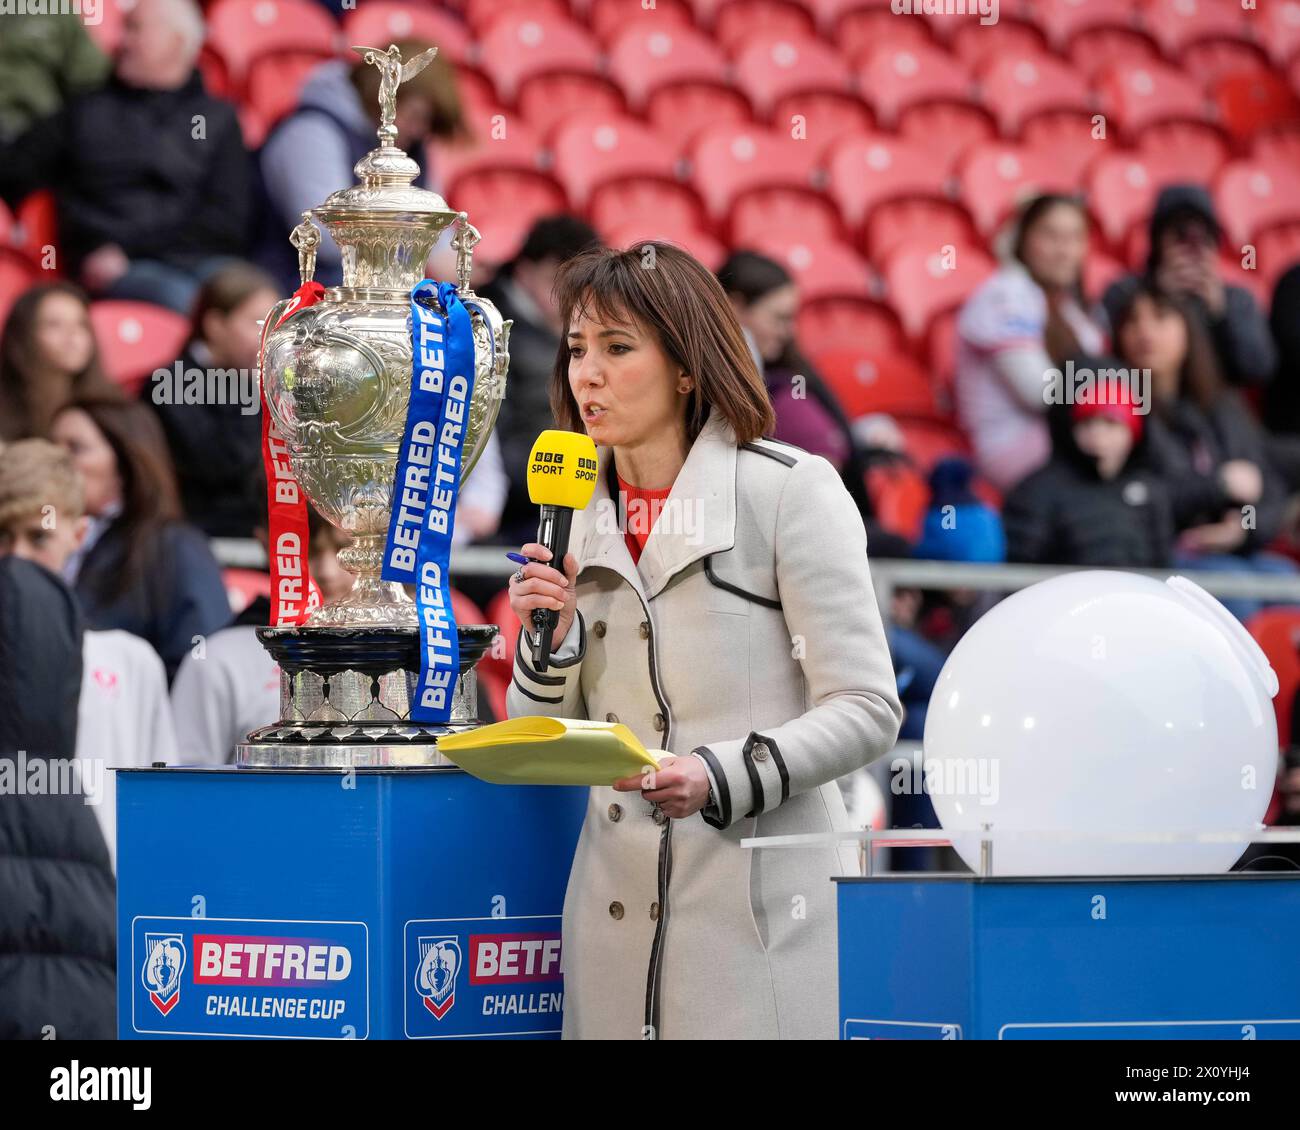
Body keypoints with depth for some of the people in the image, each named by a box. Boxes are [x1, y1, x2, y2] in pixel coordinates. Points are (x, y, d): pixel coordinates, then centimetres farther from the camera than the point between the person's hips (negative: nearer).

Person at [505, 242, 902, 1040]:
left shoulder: (790, 490, -3)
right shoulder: (579, 519, 13)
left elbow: (866, 709, -7)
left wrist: (725, 778, -21)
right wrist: (550, 639, -3)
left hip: (761, 911, -5)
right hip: (619, 908, 5)